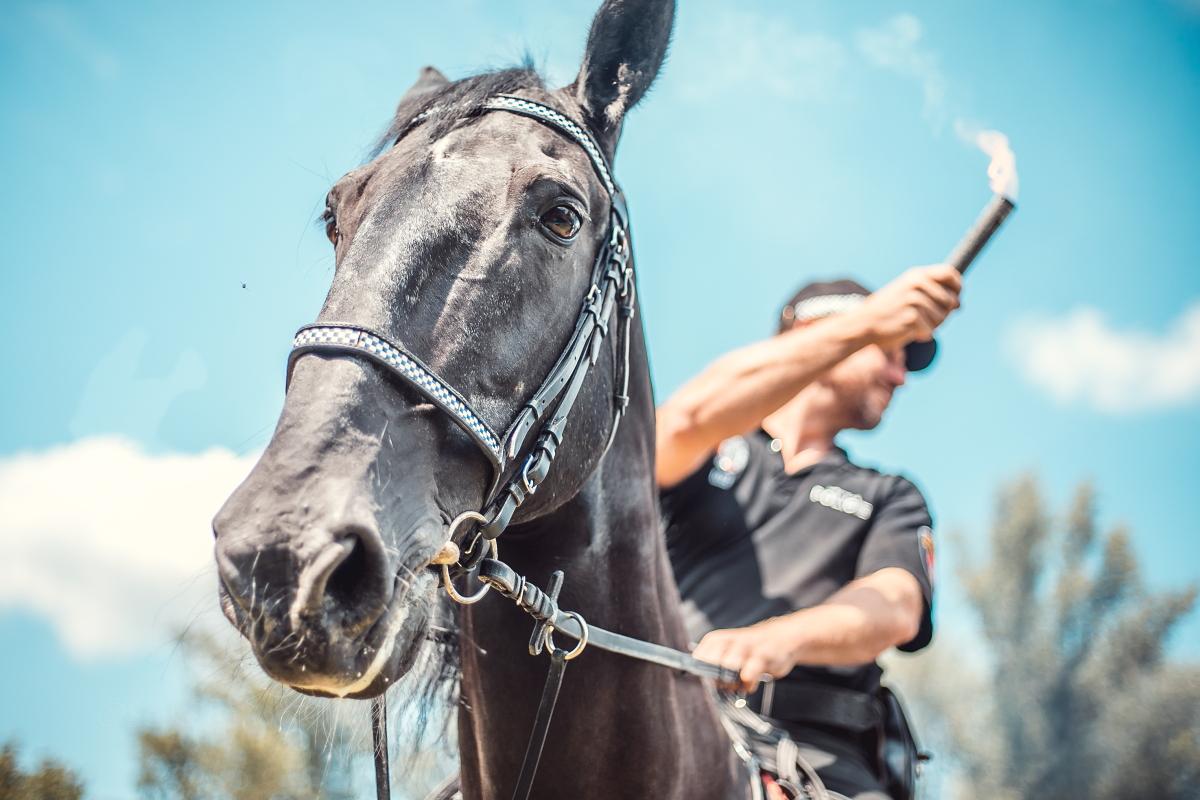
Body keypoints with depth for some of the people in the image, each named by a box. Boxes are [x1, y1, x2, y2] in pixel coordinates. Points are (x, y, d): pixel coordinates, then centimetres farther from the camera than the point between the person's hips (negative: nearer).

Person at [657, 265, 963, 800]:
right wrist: (869, 323, -11)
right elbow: (692, 416, -8)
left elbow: (896, 609, 2)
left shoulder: (890, 499, 24)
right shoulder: (709, 454, 19)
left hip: (815, 752, 1)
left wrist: (782, 637, -22)